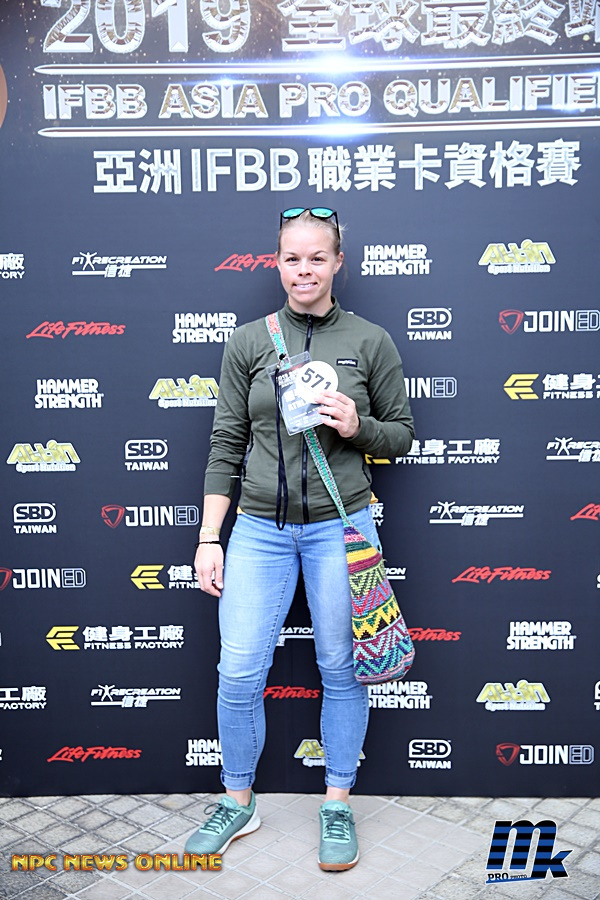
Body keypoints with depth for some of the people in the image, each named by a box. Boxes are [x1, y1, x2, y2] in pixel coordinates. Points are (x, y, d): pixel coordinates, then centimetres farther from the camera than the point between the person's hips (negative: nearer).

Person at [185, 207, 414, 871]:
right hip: (261, 527, 1)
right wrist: (208, 538, 0)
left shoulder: (370, 341, 1)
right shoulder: (248, 342, 3)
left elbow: (401, 435, 7)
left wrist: (356, 427, -15)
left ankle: (337, 806, 29)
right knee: (239, 672, 2)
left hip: (340, 525, -1)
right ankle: (238, 801, 26)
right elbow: (226, 443, 3)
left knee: (341, 670, 9)